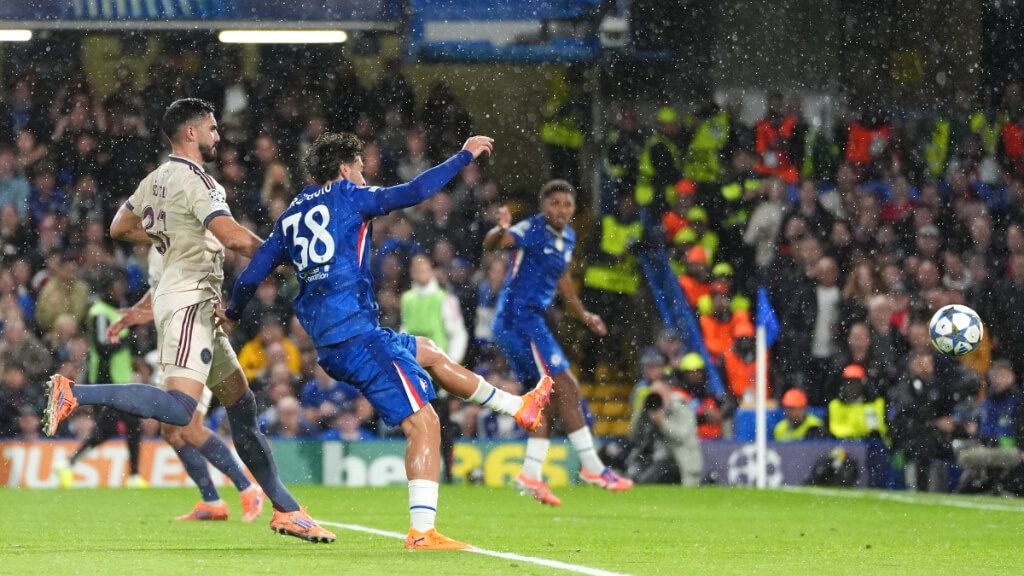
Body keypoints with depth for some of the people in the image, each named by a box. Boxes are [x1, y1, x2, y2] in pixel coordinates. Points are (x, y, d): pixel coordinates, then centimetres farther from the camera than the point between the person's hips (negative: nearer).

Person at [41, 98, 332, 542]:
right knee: (178, 408, -25)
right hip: (189, 300, -11)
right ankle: (74, 394, -23)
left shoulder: (156, 180, 16)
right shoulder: (194, 179, -11)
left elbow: (120, 228, 29)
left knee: (241, 403, 12)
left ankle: (286, 510, 14)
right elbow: (235, 237, -20)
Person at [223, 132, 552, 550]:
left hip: (327, 343, 9)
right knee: (423, 424, -11)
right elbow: (416, 192, -6)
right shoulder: (346, 196, 0)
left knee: (431, 354, 30)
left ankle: (518, 407, 43)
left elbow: (251, 276, 18)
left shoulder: (290, 218, 19)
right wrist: (465, 155, 5)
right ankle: (422, 533, -22)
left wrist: (232, 314, 38)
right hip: (356, 334, -9)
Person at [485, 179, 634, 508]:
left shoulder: (567, 237, 12)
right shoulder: (531, 230, -15)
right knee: (565, 389, -10)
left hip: (531, 321, 10)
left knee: (553, 396, 9)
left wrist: (583, 316, 35)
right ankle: (592, 468, -6)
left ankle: (531, 475, 8)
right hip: (519, 317, -10)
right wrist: (501, 231, -56)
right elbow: (491, 244, -33)